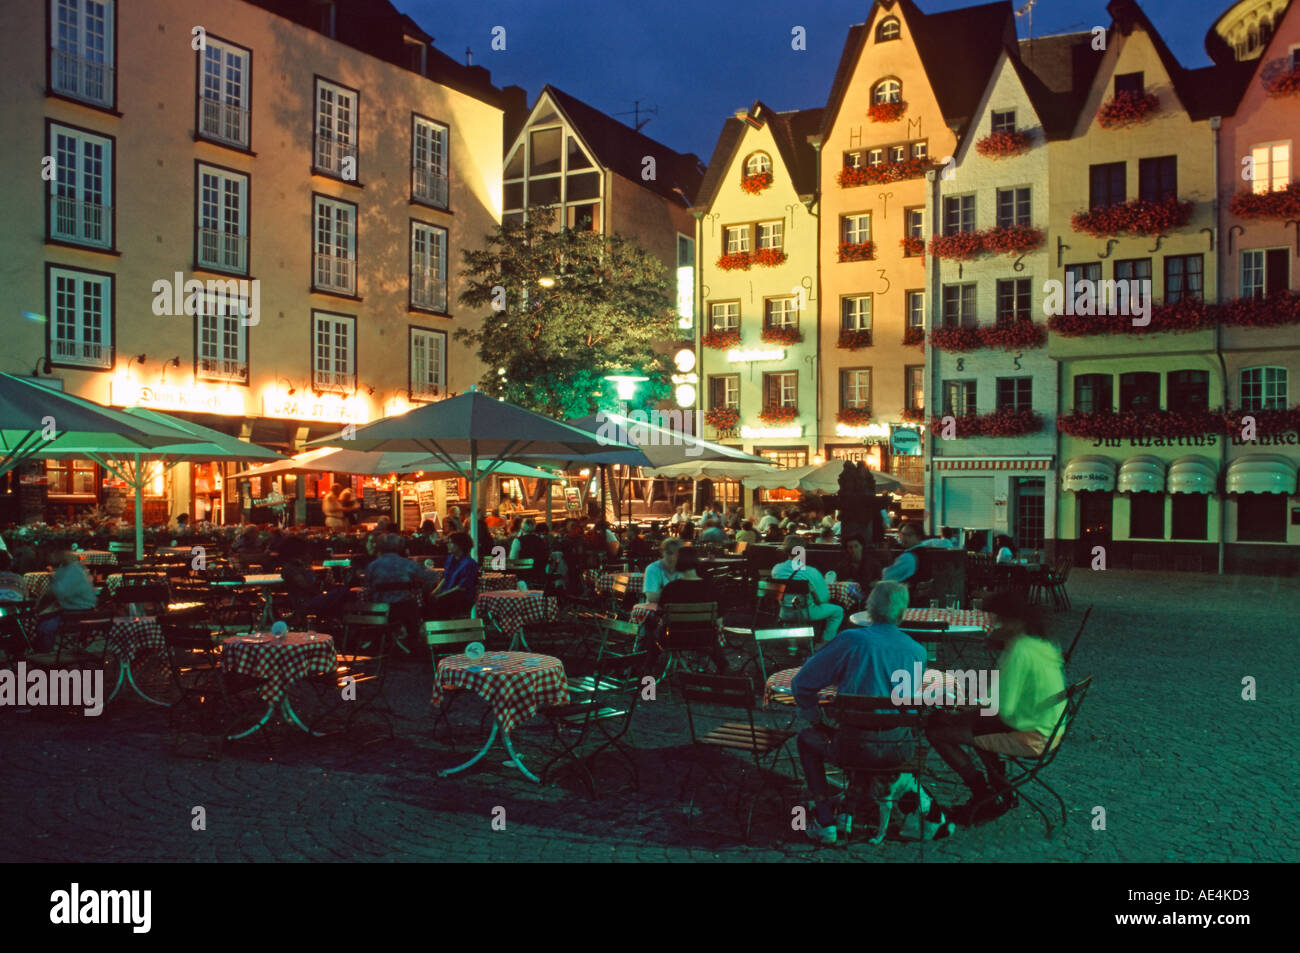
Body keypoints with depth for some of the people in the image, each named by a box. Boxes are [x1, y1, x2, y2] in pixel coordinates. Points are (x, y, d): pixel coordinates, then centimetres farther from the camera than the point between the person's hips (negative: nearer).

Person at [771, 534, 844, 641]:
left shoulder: (776, 569, -10)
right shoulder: (811, 572, -24)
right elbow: (823, 599, -15)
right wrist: (827, 584, 5)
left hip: (785, 614, 5)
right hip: (806, 613, -5)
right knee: (838, 611, 16)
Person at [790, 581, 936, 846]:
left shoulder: (852, 640, -12)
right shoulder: (917, 651, -1)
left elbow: (802, 684, -8)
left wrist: (816, 721, 9)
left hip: (855, 748, -4)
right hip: (899, 750, 4)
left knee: (807, 739, 25)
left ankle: (825, 821, 19)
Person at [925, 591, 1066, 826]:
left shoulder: (1020, 651, -23)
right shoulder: (1041, 644, 6)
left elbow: (1003, 708, -23)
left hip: (1032, 739, -10)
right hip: (1047, 729, 10)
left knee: (936, 731, -8)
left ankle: (985, 798, 6)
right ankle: (1002, 792, 29)